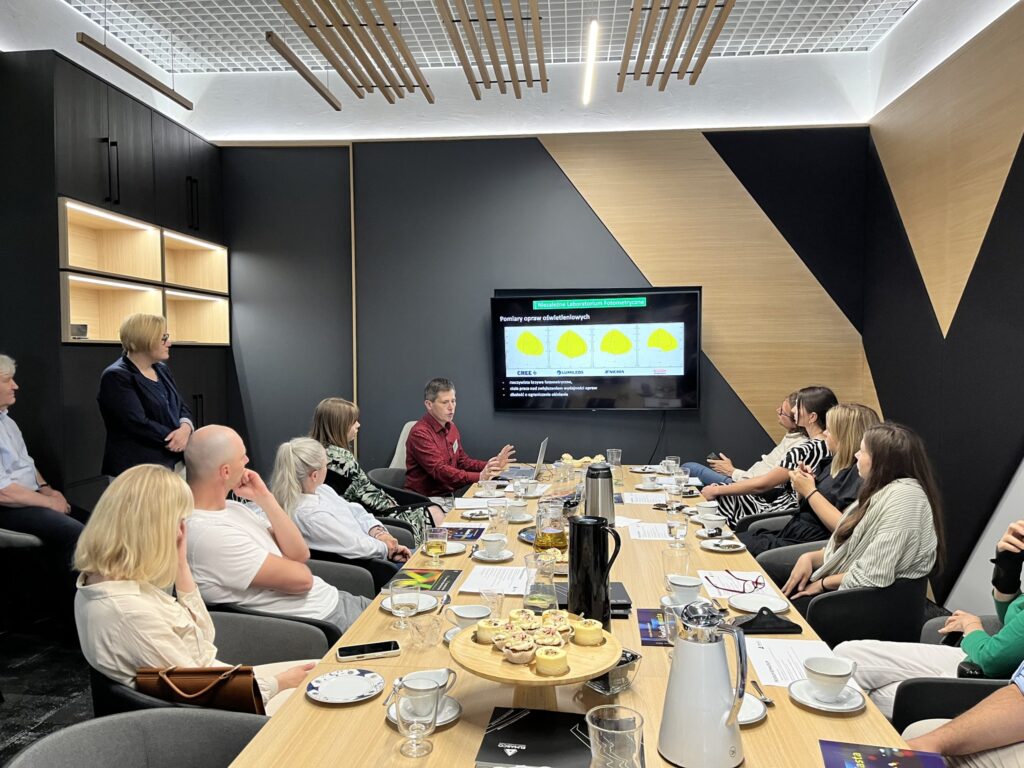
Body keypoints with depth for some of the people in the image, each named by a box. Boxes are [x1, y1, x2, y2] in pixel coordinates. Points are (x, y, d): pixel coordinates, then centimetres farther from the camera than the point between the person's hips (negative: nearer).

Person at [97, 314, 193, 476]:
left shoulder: (162, 369, 14)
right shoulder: (116, 377, -11)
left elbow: (182, 407, 12)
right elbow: (138, 424, -20)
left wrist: (185, 428, -10)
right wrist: (175, 438, -14)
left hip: (173, 463, 7)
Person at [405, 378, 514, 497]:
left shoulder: (451, 427, 11)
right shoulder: (420, 433, -16)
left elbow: (462, 461, 15)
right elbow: (439, 471, -24)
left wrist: (490, 465, -2)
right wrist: (479, 477, -33)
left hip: (450, 491, 8)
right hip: (426, 499, -7)